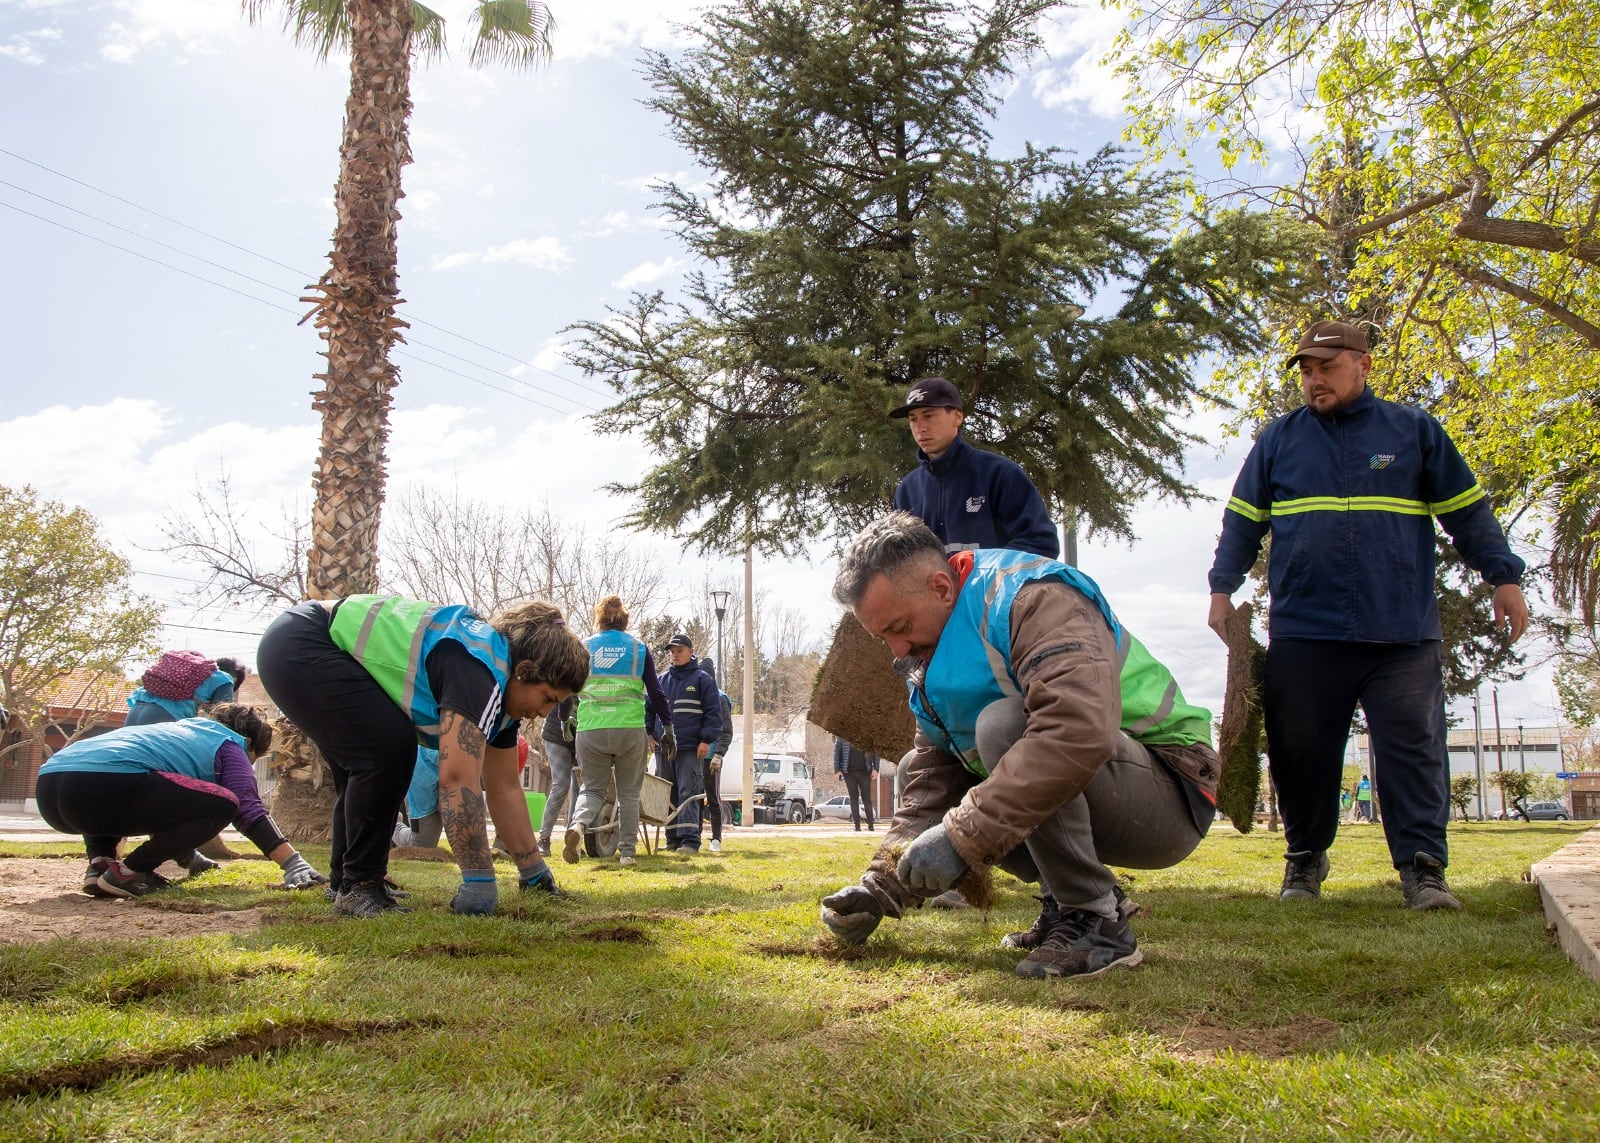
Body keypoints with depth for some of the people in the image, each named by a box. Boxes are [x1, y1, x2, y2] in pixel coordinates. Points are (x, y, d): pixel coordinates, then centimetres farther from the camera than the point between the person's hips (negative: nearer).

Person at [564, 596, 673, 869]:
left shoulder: (583, 648, 9)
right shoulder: (639, 648, 8)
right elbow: (656, 692, 8)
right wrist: (667, 727, 15)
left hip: (590, 731, 0)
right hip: (631, 730, 0)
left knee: (593, 788, 11)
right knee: (629, 793, 13)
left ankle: (578, 825, -19)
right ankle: (628, 852, 10)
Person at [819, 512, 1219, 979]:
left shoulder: (1037, 599, -22)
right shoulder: (931, 662, 7)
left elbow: (1080, 730, -39)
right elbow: (934, 783, 6)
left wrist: (962, 837, -37)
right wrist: (882, 887, -6)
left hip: (1171, 798, -9)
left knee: (1003, 723, -31)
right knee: (916, 768, 7)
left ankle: (1096, 922, -19)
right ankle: (1066, 897, 5)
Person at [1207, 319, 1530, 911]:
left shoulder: (1414, 430, 9)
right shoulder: (1278, 439, 12)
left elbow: (1469, 512, 13)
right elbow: (1243, 521, 16)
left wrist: (1504, 577, 8)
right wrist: (1223, 588, 9)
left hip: (1404, 634, -1)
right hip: (1302, 634, 1)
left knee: (1413, 749, -4)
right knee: (1300, 754, 5)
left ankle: (1422, 870, 2)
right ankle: (1304, 861, 21)